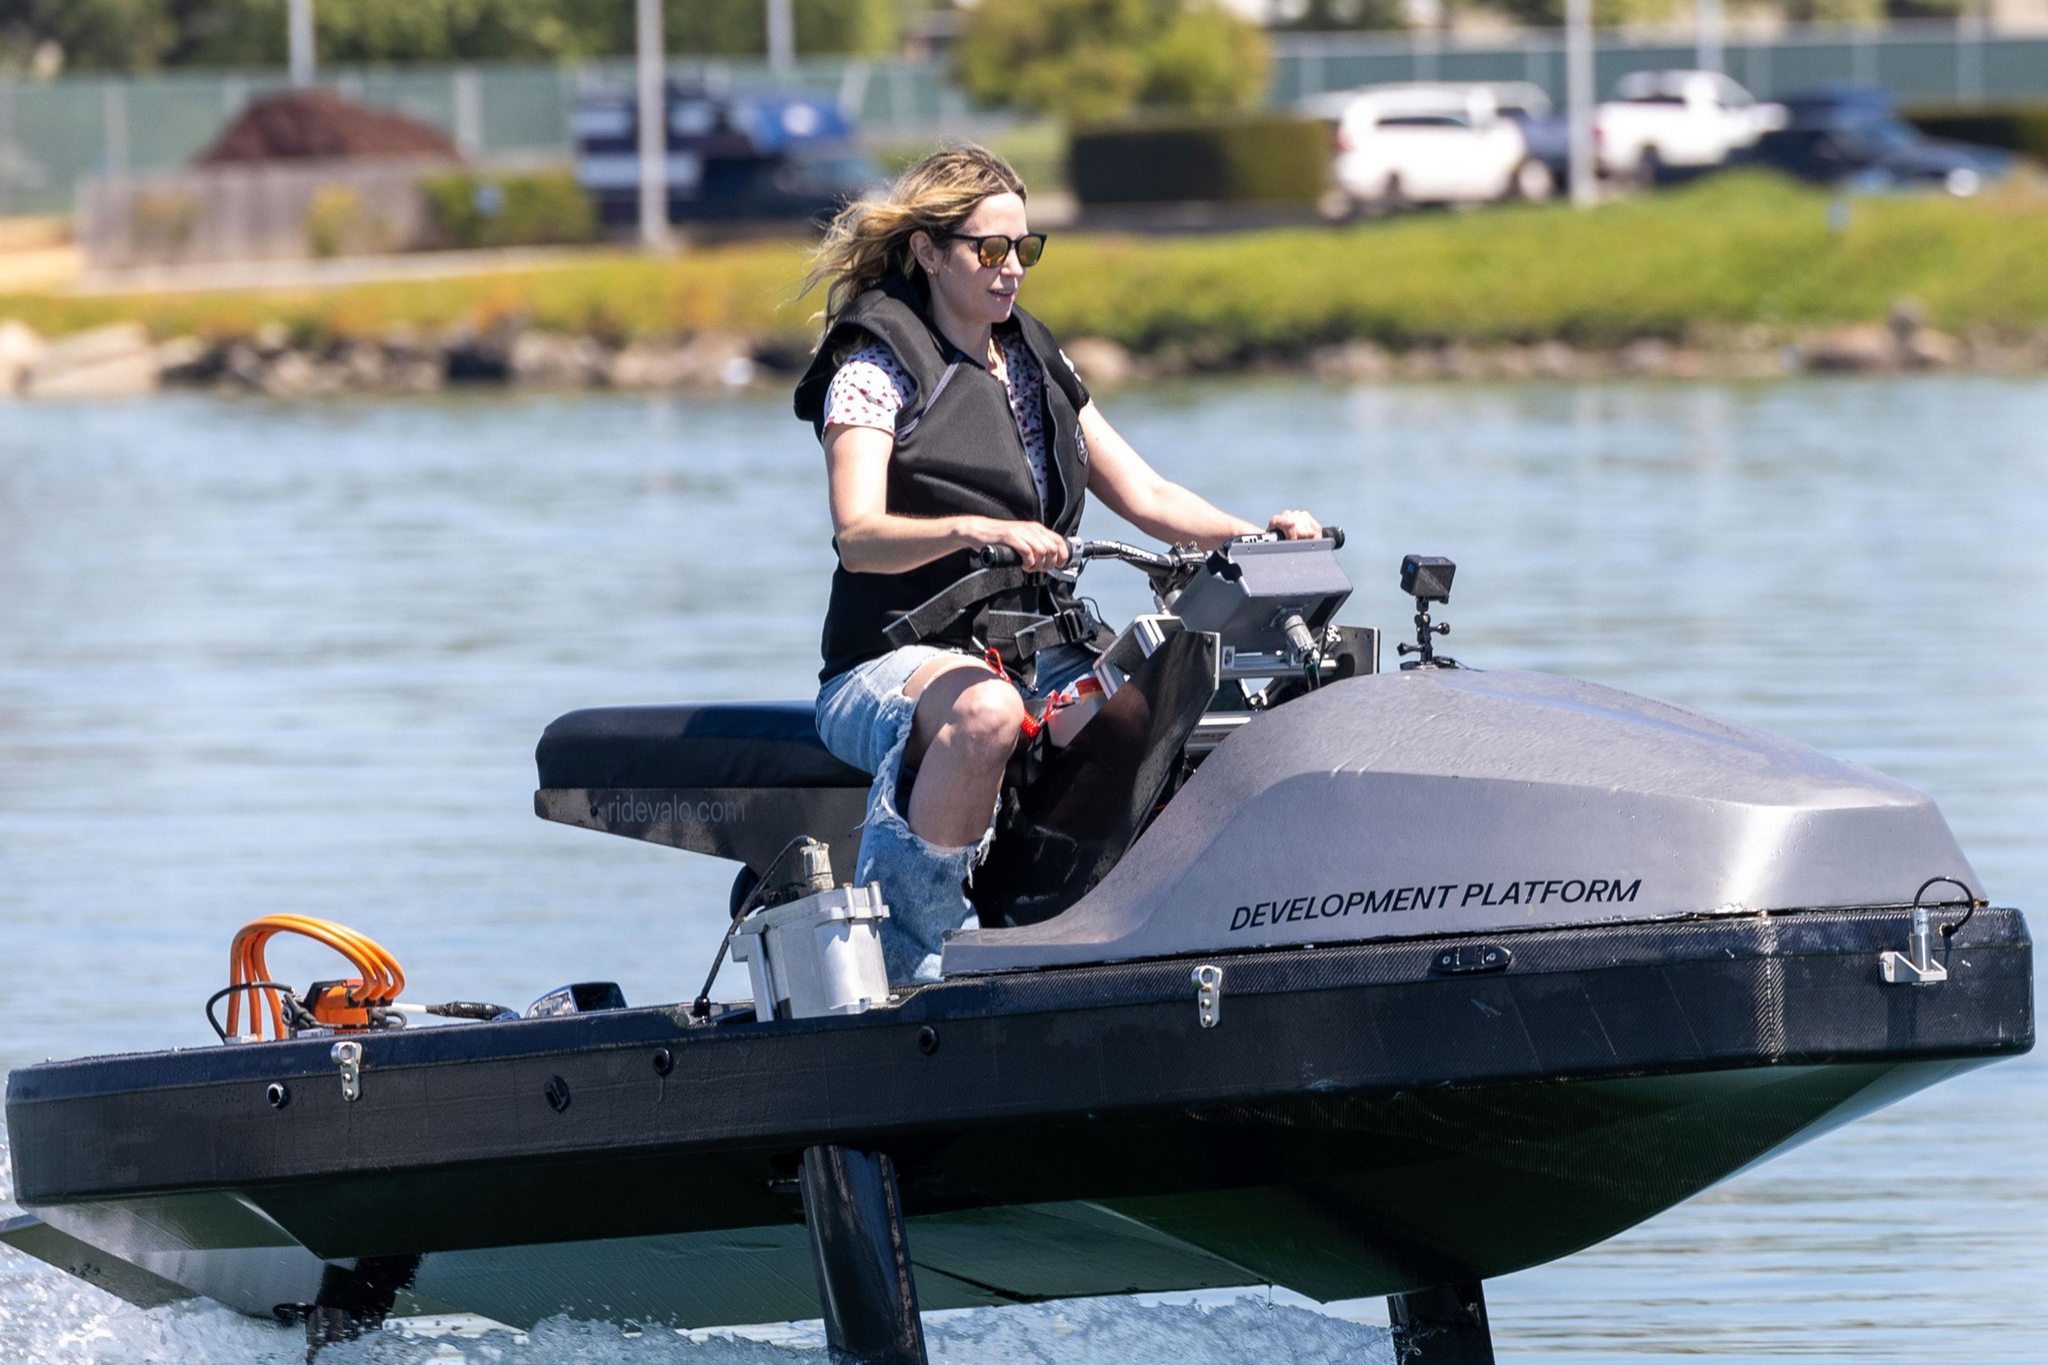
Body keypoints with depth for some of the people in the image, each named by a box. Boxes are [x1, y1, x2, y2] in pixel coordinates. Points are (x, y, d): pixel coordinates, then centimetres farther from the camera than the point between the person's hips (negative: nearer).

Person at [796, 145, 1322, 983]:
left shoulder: (1036, 365, 18)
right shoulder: (875, 366, -4)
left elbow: (1145, 498, 17)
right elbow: (858, 536, -19)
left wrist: (1257, 536, -2)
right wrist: (972, 530, -38)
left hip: (1044, 658, 7)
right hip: (901, 659, -7)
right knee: (986, 711, -41)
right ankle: (914, 943, -32)